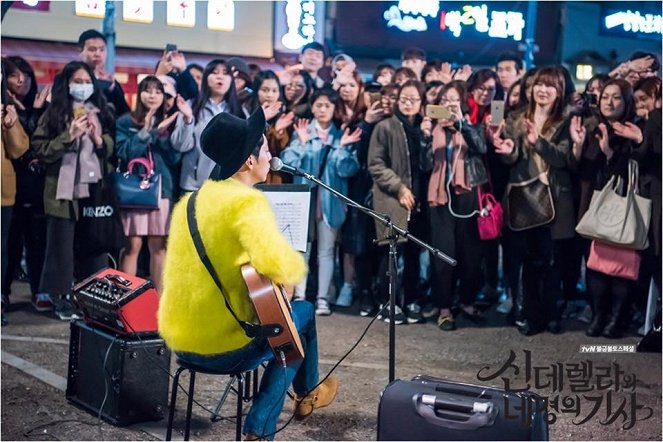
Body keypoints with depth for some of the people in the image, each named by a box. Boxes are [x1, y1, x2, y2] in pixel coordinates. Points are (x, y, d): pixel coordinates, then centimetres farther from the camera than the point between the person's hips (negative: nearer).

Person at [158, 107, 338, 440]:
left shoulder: (191, 200, 7)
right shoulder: (248, 201, -18)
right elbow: (279, 266, -34)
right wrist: (297, 269, -11)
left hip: (177, 339, 8)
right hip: (222, 345, -7)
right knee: (302, 312, 20)